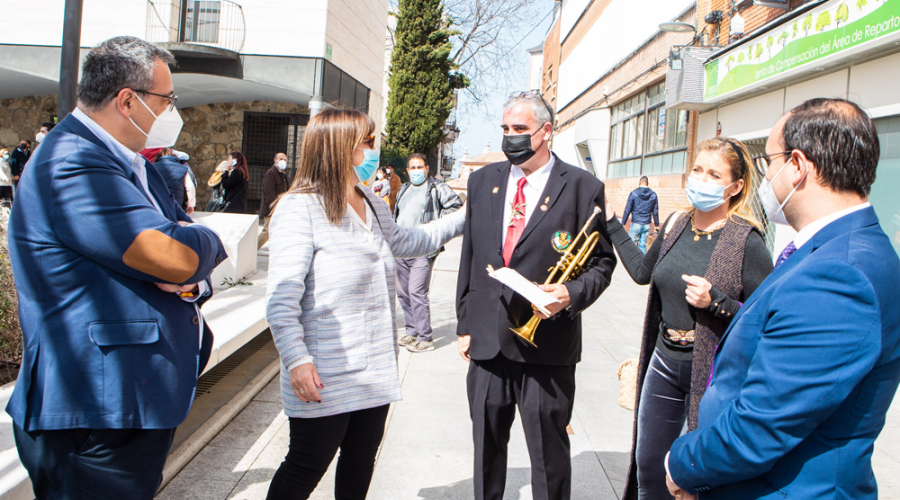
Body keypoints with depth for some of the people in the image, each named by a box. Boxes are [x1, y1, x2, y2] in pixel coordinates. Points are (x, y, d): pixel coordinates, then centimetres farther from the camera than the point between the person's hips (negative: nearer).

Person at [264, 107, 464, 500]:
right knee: (307, 467, 4)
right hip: (325, 379, -8)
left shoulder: (371, 203, 11)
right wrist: (296, 359, -27)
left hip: (375, 371, 8)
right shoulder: (300, 208, -14)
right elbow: (282, 297, -19)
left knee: (362, 459, 19)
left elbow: (403, 242, 30)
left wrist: (462, 219, 31)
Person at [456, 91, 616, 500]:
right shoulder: (482, 180, 9)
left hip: (547, 344, -4)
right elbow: (469, 257, 12)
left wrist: (572, 293, -18)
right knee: (486, 449, 16)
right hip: (487, 340, 4)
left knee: (549, 454, 8)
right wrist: (464, 324, 11)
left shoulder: (583, 187, -3)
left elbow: (601, 261, 2)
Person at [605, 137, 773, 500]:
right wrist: (612, 224, 20)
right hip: (664, 363, 6)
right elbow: (643, 272, 19)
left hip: (713, 372, -6)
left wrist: (715, 302, -26)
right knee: (648, 469, 16)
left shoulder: (745, 240, -15)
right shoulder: (676, 224, 4)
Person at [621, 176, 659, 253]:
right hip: (647, 225, 3)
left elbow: (627, 210, -6)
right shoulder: (653, 195, 2)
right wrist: (656, 225, 15)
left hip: (635, 224, -3)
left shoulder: (633, 194, -7)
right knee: (643, 245, 9)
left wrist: (623, 223, 0)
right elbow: (655, 212, 6)